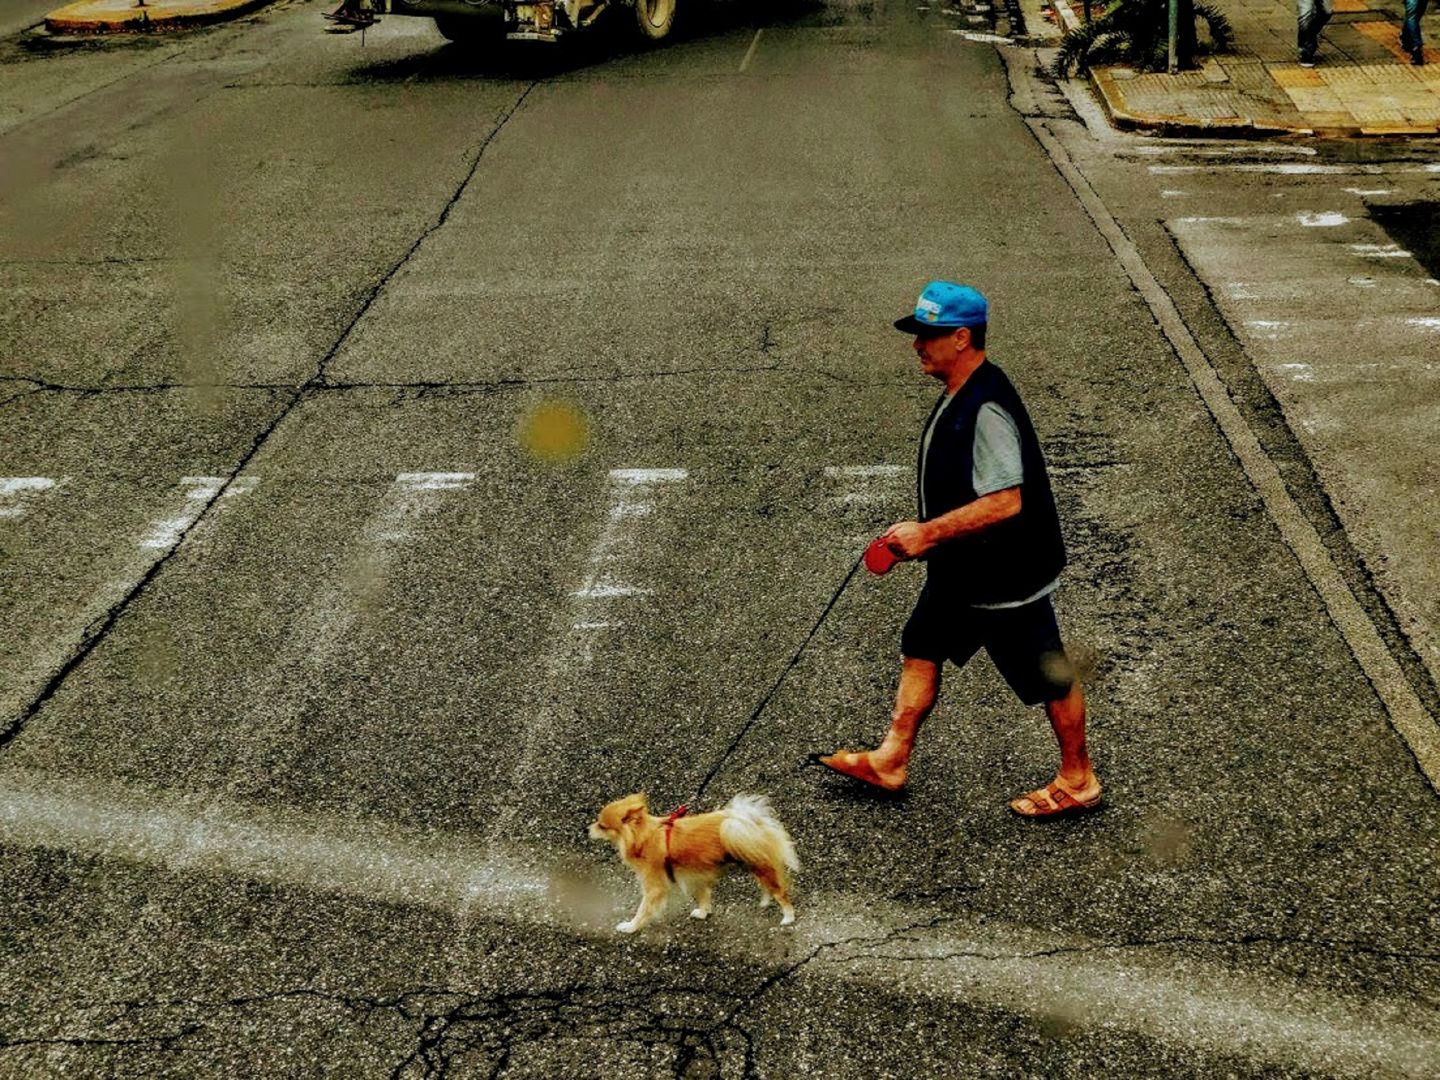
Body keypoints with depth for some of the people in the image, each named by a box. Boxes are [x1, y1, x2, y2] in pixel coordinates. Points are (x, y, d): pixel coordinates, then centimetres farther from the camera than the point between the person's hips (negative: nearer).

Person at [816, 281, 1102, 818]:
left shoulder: (987, 411, -29)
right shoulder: (958, 394, 3)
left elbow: (1004, 502, -35)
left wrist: (927, 533, -28)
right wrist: (921, 533, 16)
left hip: (1007, 579, -10)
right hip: (960, 572, 10)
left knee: (1049, 678, 8)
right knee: (920, 649, 18)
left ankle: (1078, 781, 27)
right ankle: (890, 760, 32)